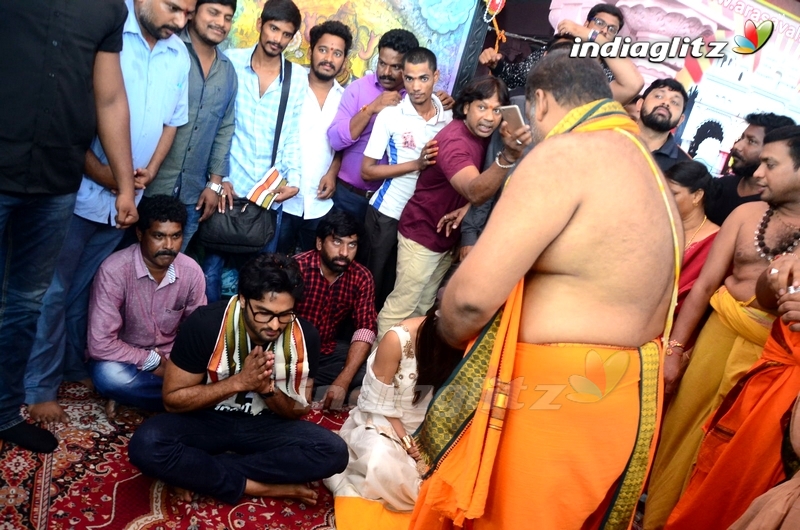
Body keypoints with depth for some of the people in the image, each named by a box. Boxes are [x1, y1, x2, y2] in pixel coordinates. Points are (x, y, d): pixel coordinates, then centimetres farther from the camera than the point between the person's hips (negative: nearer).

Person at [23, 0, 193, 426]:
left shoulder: (179, 56, 6)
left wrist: (150, 171, -1)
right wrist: (101, 173, -16)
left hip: (126, 198, 5)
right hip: (79, 191, -5)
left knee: (85, 288, 17)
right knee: (54, 290, 3)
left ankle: (74, 366, 30)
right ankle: (40, 388, 14)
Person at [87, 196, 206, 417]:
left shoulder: (192, 271, -12)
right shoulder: (114, 270, -24)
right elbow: (100, 345, -25)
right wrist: (153, 362, -21)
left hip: (169, 360, 3)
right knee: (110, 375, -37)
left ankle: (133, 394, -5)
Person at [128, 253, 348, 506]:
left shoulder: (305, 336, -15)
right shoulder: (205, 324, -22)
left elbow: (299, 411, -3)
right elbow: (172, 399, -14)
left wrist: (268, 389, -26)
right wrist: (239, 382, -28)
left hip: (265, 424, 2)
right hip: (206, 419, -2)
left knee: (334, 452, -24)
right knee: (145, 445, -32)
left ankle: (199, 471, -18)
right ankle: (261, 487, -19)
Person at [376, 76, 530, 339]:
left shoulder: (482, 134, -4)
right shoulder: (454, 141, -31)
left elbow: (478, 188, 5)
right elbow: (476, 192, -48)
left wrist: (466, 207, -17)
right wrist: (508, 156, -64)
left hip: (447, 235, 9)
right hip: (422, 234, -9)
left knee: (424, 304, 22)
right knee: (402, 306, 0)